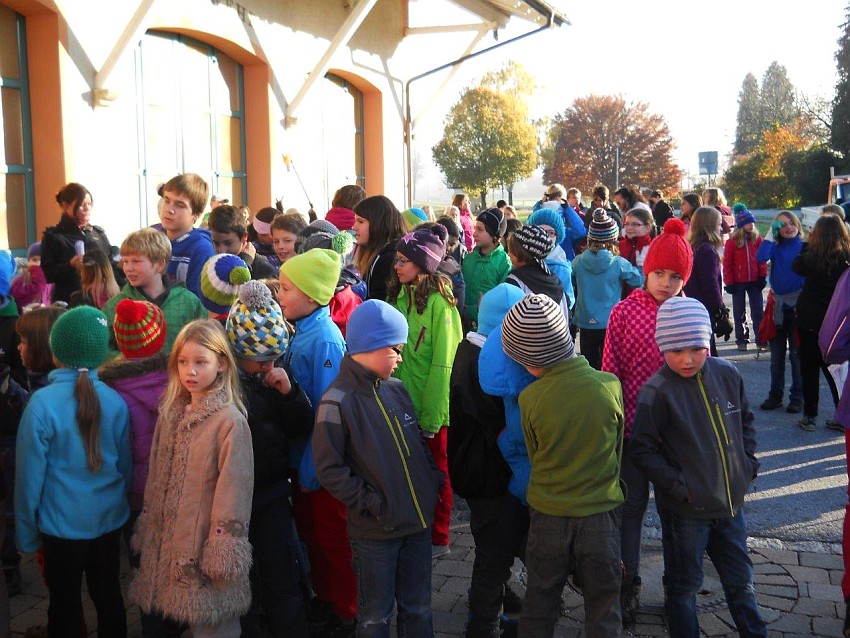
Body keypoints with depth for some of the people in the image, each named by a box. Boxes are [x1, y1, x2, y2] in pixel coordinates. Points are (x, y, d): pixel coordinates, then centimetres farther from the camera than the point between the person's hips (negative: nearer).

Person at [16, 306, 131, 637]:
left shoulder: (43, 403, -18)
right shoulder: (115, 401, -9)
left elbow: (30, 473, -12)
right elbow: (126, 466, 2)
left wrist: (26, 533, 1)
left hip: (62, 524, -3)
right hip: (109, 520, 3)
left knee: (65, 604, 14)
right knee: (109, 597, 18)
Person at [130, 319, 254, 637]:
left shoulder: (230, 420, -15)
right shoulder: (170, 414, 6)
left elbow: (234, 486, -15)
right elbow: (157, 477, 12)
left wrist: (225, 547, -15)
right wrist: (147, 528, 13)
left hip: (207, 540, -6)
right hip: (169, 539, 6)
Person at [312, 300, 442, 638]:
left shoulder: (396, 389, 5)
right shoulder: (337, 402, -14)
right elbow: (328, 468, -16)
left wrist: (433, 478, 2)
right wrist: (370, 503, -17)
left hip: (418, 522, 6)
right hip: (375, 531, -6)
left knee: (419, 609, 18)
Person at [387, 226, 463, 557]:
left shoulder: (438, 303, -16)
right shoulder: (400, 296, 5)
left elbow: (443, 364, -17)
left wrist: (432, 416, -17)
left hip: (432, 406, -6)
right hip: (406, 403, 6)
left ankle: (438, 539, 24)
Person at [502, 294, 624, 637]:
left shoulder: (529, 399, -15)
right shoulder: (610, 385, -14)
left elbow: (535, 455, 0)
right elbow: (618, 448, 1)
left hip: (548, 516, 0)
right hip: (602, 514, 0)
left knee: (538, 610, 18)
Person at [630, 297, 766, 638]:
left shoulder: (727, 374, -3)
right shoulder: (657, 391, -18)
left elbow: (745, 421, 14)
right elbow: (642, 450, -15)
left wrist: (748, 465, 5)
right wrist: (680, 487, -16)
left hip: (731, 502, 5)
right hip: (685, 510, -4)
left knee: (740, 579, 21)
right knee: (685, 585, 14)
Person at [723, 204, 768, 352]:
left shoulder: (757, 239, 0)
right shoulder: (732, 241, -9)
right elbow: (727, 263, -7)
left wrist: (762, 277, -2)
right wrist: (729, 282, -9)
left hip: (754, 281, 2)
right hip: (738, 282, -2)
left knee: (758, 312, 3)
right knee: (739, 313, 9)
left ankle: (760, 339, 10)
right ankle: (741, 339, 19)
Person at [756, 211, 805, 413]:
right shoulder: (776, 247, 3)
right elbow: (761, 258, -17)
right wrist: (770, 234, -11)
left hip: (798, 304, -3)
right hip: (778, 304, 3)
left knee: (797, 353, 2)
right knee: (776, 354, 11)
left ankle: (797, 397, 11)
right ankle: (775, 395, 20)